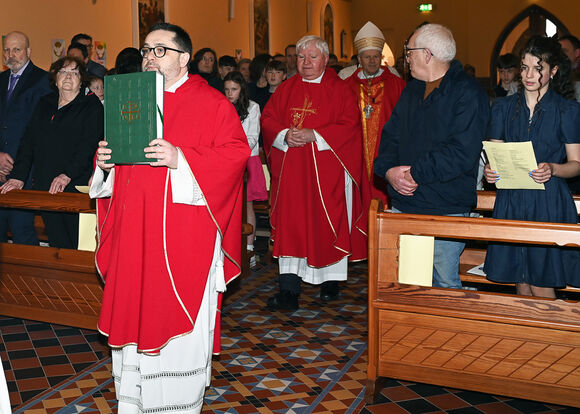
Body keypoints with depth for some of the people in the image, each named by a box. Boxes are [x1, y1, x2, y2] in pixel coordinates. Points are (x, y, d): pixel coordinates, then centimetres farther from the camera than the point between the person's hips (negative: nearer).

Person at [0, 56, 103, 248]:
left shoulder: (92, 106, 2)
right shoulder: (44, 104, 19)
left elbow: (90, 145, -10)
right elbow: (28, 141, 14)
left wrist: (67, 175, -21)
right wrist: (18, 176, 3)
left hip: (76, 187, -5)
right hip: (44, 188, 5)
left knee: (79, 246, -5)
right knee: (56, 243, 5)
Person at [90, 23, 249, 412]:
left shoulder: (211, 102, -3)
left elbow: (236, 153, -12)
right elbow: (115, 146, 22)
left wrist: (180, 159, -22)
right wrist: (105, 161, -2)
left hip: (183, 232, -5)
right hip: (134, 231, 6)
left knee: (180, 317, 1)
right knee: (132, 313, 10)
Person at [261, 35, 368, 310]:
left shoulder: (339, 89, 1)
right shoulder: (286, 89, 12)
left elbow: (349, 124, -8)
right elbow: (268, 119, 8)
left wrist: (315, 135, -18)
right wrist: (285, 135, -12)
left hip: (327, 170, -3)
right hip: (290, 169, 3)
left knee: (328, 223, 4)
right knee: (290, 223, -1)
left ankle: (331, 280, 23)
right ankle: (289, 290, 0)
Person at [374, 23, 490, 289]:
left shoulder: (468, 93, -9)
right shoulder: (412, 90, 16)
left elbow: (462, 152, -19)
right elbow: (390, 135, 15)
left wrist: (415, 173, -17)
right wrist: (389, 170, -5)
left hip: (446, 208, -6)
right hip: (403, 203, 7)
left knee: (445, 282, 2)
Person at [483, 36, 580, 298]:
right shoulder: (504, 107, 11)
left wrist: (552, 169, -20)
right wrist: (490, 171, -10)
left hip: (549, 203, -3)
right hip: (511, 200, 3)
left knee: (541, 287, -3)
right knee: (521, 284, 8)